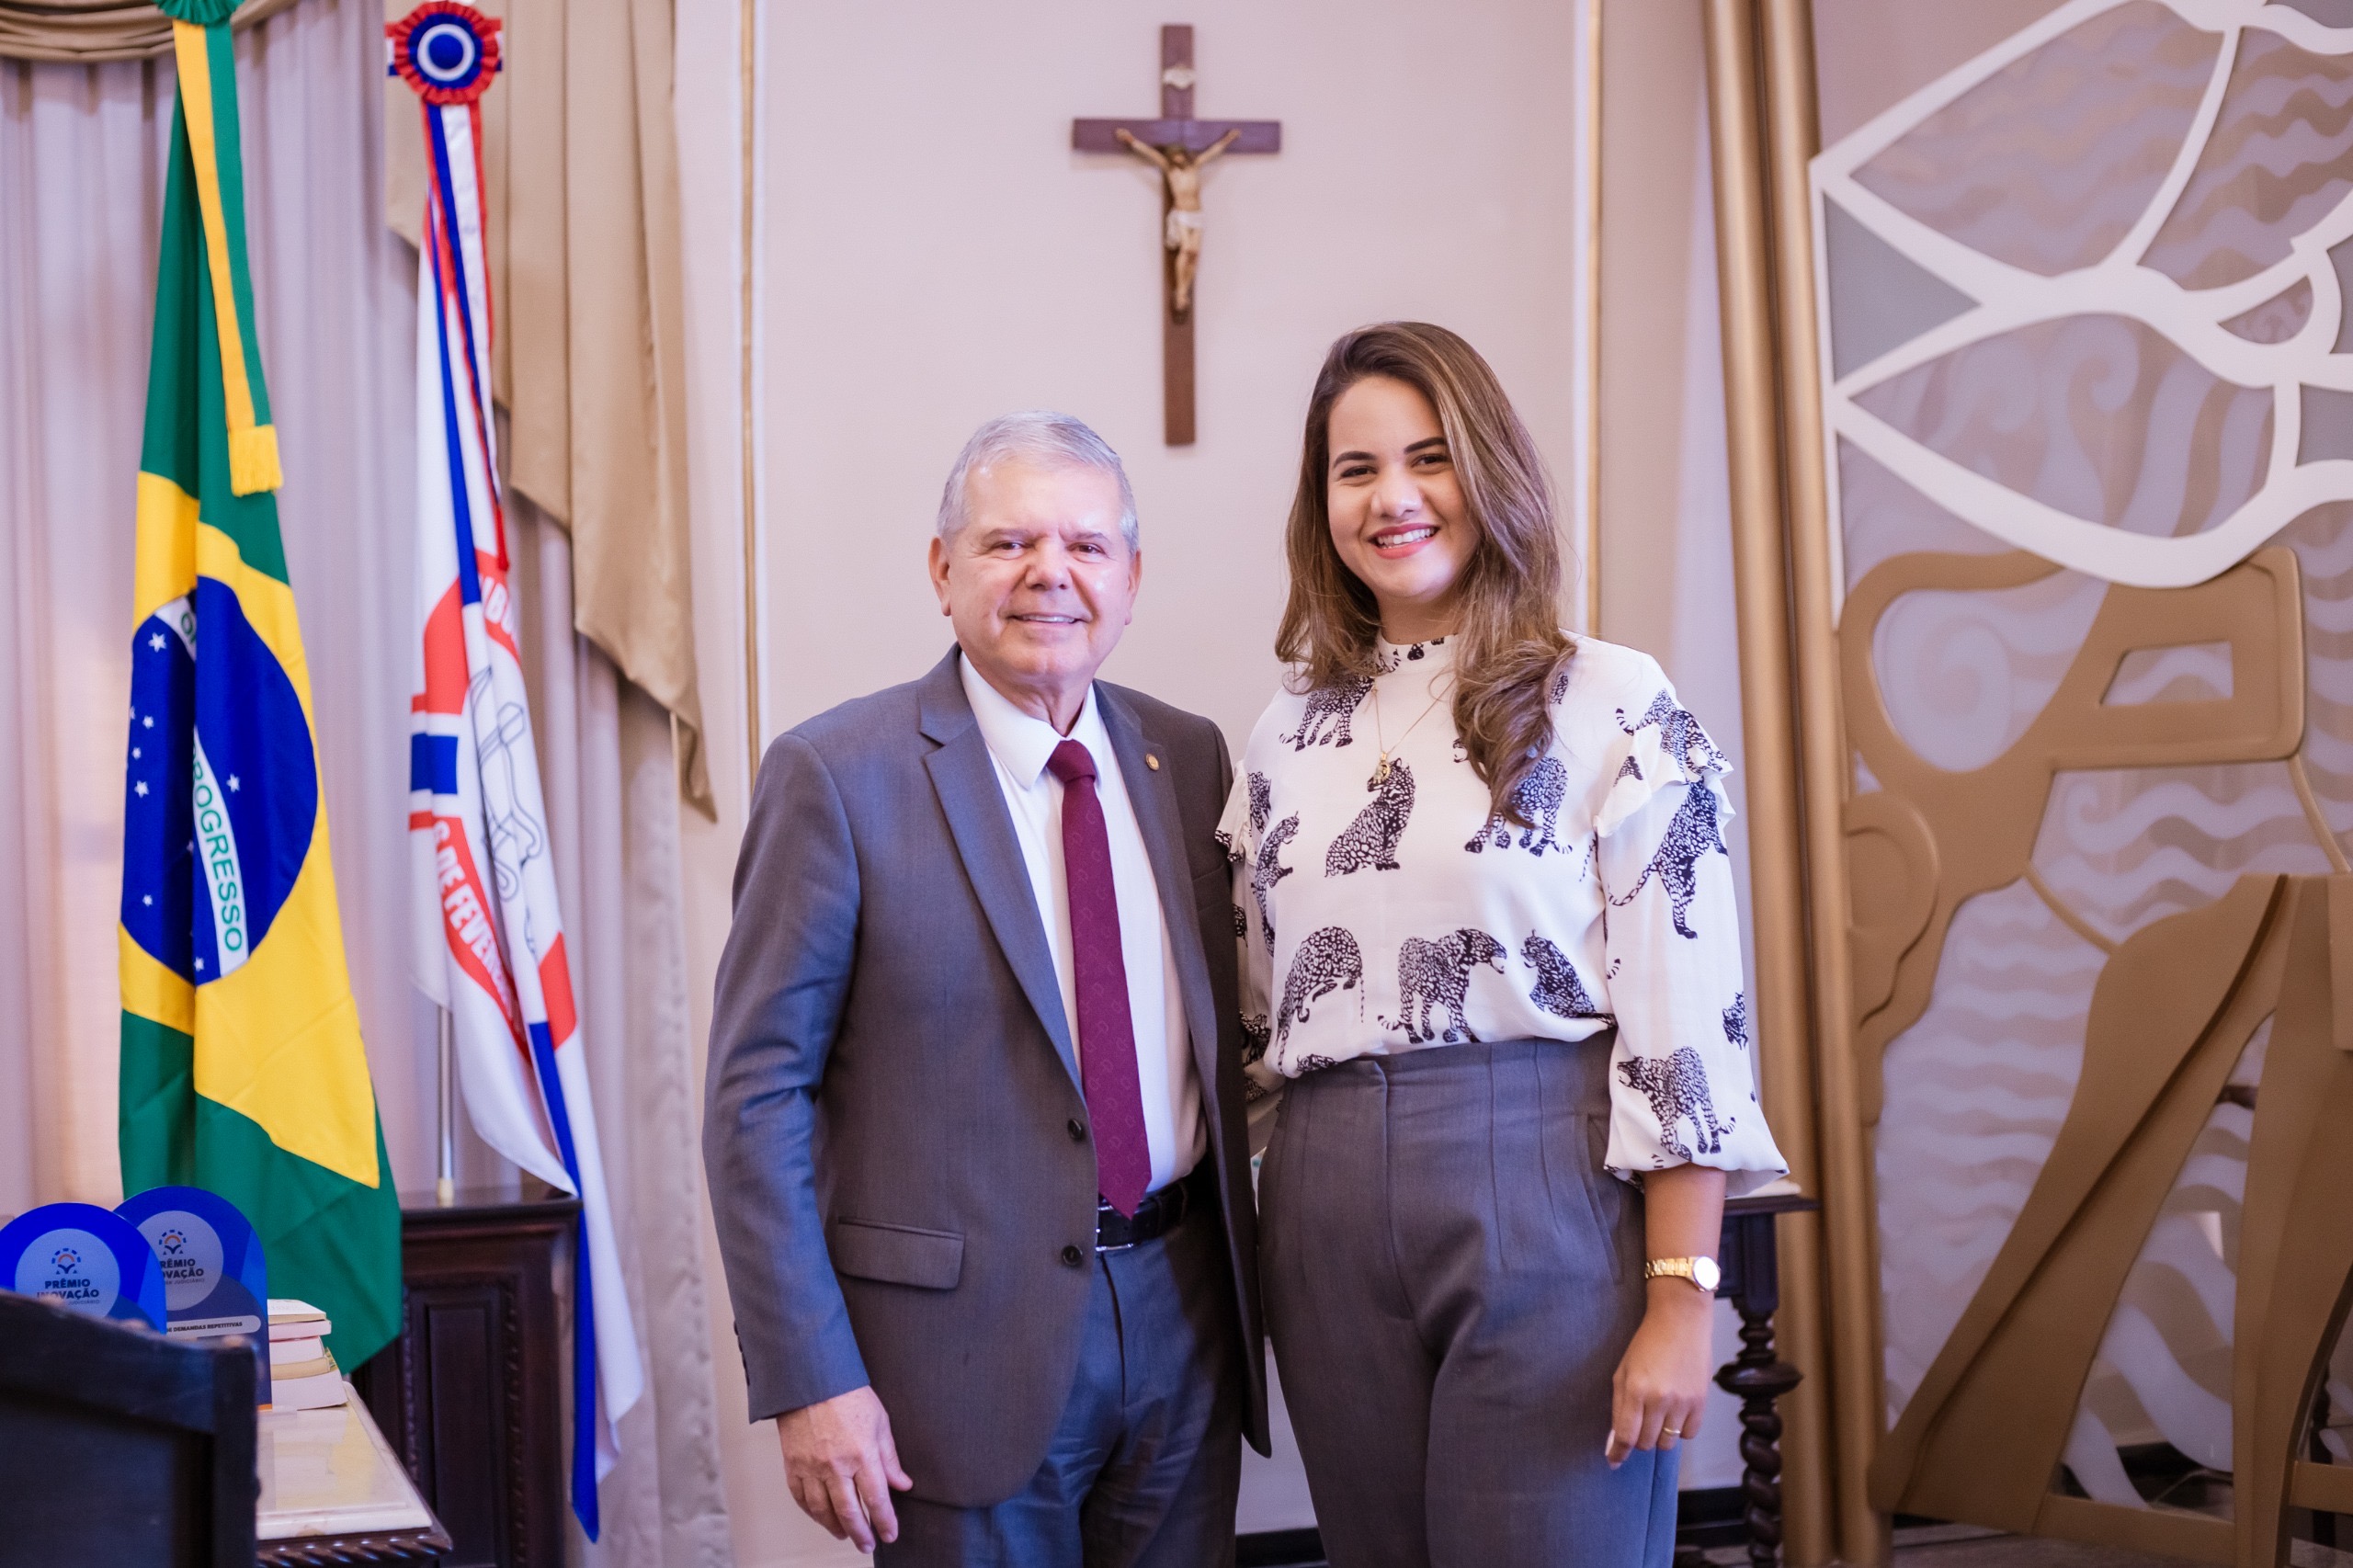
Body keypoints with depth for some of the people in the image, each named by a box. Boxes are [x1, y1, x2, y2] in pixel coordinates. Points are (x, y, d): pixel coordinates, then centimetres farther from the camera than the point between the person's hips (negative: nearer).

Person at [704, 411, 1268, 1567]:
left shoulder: (1187, 759, 7)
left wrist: (1244, 1293, 10)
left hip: (1181, 1327, 5)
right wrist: (806, 1384, -15)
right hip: (966, 1337, -5)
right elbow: (756, 1093, -10)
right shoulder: (839, 775, -8)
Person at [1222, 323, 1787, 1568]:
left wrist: (1680, 1304, -12)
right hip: (1331, 1218, 5)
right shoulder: (1288, 739, 12)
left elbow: (1687, 1018, -8)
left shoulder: (1613, 706, -3)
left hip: (1544, 1195, -4)